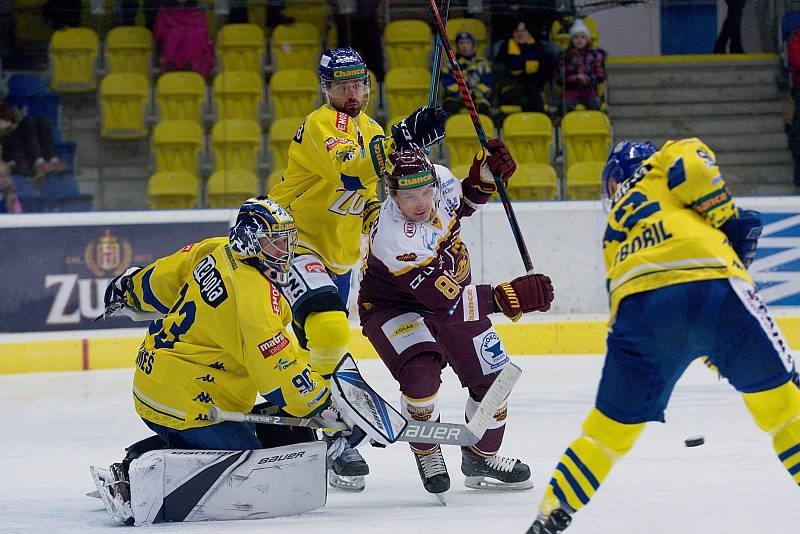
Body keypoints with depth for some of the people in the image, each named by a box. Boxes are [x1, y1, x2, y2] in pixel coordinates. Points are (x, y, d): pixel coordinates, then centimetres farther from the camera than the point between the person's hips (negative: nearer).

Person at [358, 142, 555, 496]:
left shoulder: (440, 179, -20)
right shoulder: (391, 237, -39)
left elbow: (467, 199, 7)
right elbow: (444, 300, -38)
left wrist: (487, 170, -14)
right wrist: (510, 298, -42)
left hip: (452, 296, 7)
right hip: (393, 307, -7)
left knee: (493, 372, 4)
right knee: (421, 371, -30)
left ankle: (481, 457, 29)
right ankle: (427, 454, -1)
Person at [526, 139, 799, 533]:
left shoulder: (615, 228, 36)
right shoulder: (660, 167, 26)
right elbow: (690, 157, 1)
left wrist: (710, 349, 38)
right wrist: (729, 219, 10)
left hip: (638, 306, 3)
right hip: (712, 283, -3)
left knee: (612, 423, 17)